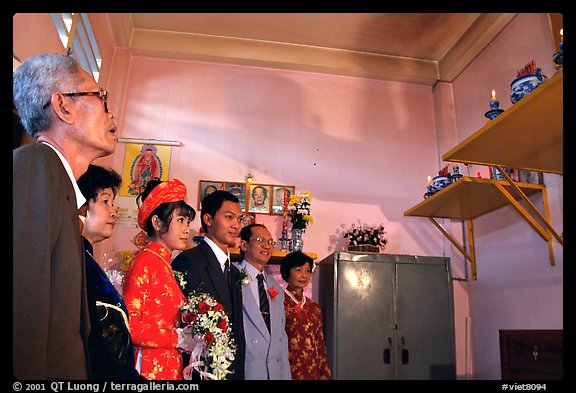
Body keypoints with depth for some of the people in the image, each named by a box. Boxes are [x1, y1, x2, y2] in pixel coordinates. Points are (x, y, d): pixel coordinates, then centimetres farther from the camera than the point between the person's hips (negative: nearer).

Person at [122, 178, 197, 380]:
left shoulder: (164, 264, 9)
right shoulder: (145, 260, -12)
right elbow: (128, 324, -18)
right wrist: (177, 338, -13)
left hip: (171, 368, 7)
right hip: (150, 368, -7)